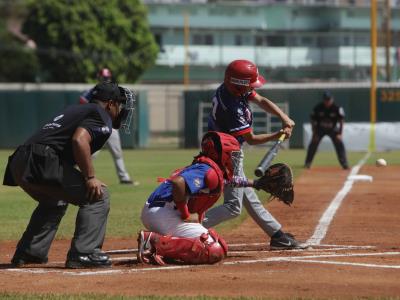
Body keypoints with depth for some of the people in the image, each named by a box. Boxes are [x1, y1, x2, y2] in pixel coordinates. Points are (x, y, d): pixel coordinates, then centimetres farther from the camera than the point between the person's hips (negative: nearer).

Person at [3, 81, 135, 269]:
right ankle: (84, 253, -9)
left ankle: (28, 253, 30)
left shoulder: (75, 110, 31)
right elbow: (79, 140, -16)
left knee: (54, 202, 34)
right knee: (98, 195, -3)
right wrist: (90, 177, -13)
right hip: (41, 162, -9)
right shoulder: (101, 116, 2)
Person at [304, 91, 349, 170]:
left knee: (339, 144, -13)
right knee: (313, 144, -7)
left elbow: (341, 121, -13)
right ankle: (307, 163, 5)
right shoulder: (318, 108, -19)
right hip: (320, 129, 0)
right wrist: (314, 133, -13)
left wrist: (339, 134, -19)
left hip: (332, 129, 0)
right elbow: (313, 121, -8)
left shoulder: (337, 108, -21)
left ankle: (344, 164, -7)